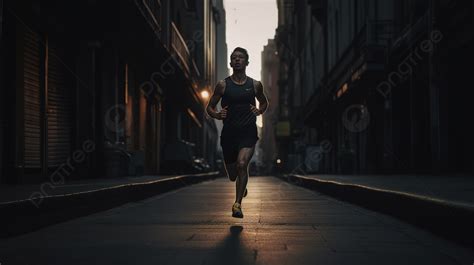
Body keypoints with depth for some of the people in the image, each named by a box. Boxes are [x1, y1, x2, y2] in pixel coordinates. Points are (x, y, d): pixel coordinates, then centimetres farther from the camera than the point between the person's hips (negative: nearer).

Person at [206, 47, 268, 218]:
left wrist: (259, 111, 1)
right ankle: (242, 186, 48)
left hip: (248, 133, -1)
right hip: (228, 133, 1)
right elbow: (209, 107, 9)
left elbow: (264, 102, 23)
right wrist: (217, 115, -12)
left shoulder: (255, 85, 5)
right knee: (232, 175, 10)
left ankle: (237, 204, -15)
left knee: (241, 164, -26)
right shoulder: (223, 85, 2)